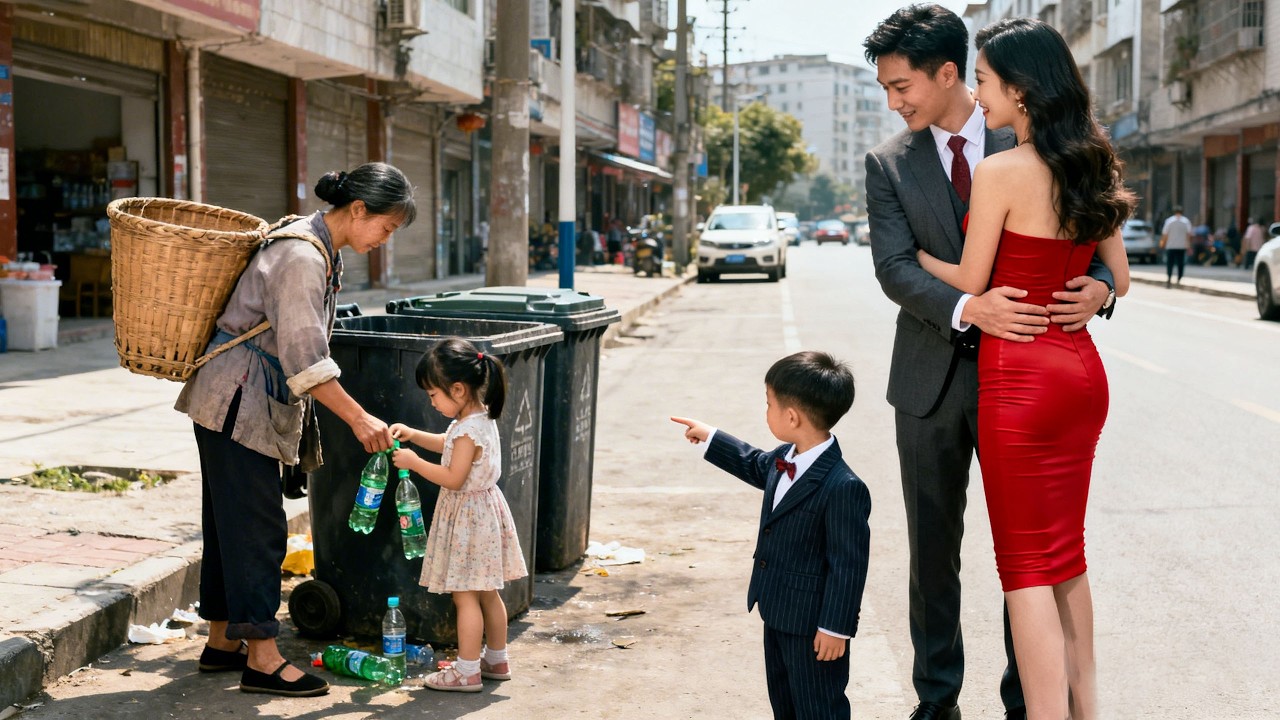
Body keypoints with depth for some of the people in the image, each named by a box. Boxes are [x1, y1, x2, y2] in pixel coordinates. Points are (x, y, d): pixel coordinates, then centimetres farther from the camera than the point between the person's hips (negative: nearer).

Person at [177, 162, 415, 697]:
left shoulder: (323, 249, 10)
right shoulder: (301, 256, -21)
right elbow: (303, 358, -25)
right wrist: (357, 418, -24)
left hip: (255, 401, 10)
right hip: (237, 400, -10)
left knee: (231, 521, 14)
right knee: (256, 524, -7)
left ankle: (222, 642, 23)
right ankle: (261, 658, -2)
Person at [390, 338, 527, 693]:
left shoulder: (469, 430, -23)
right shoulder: (481, 418, 7)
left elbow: (453, 478, -24)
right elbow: (448, 444, 24)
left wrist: (414, 462, -16)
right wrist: (413, 434, 14)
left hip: (468, 516, -10)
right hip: (483, 511, 10)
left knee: (465, 596, -4)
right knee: (486, 593, 17)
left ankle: (467, 671, 0)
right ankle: (496, 660, 25)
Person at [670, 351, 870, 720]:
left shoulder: (843, 488, -30)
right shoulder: (786, 458, -1)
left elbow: (848, 564, -26)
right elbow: (755, 465, 25)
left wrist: (836, 627, -21)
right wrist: (710, 438, 31)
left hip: (813, 625, -10)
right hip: (778, 613, 10)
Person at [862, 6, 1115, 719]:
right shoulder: (888, 163, 2)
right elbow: (895, 267, -9)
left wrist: (1100, 287, -19)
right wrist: (968, 308, -27)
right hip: (933, 378, 2)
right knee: (933, 548, 11)